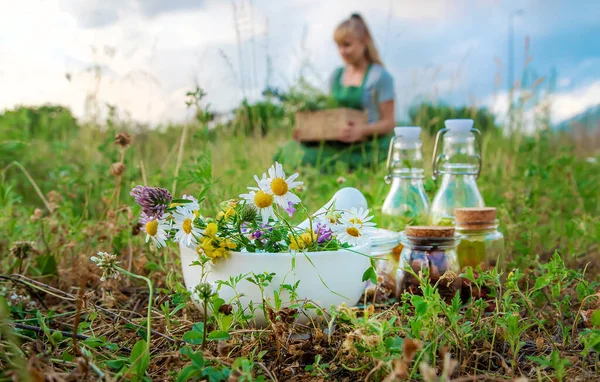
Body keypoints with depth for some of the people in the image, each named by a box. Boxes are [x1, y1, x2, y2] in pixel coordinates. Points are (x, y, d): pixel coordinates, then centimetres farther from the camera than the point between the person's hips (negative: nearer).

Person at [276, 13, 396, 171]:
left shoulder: (380, 76, -5)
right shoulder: (336, 75, 14)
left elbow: (389, 123, -5)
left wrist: (363, 130, -24)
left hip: (369, 147, -6)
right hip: (340, 143, 6)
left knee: (308, 158, -28)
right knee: (290, 150, -17)